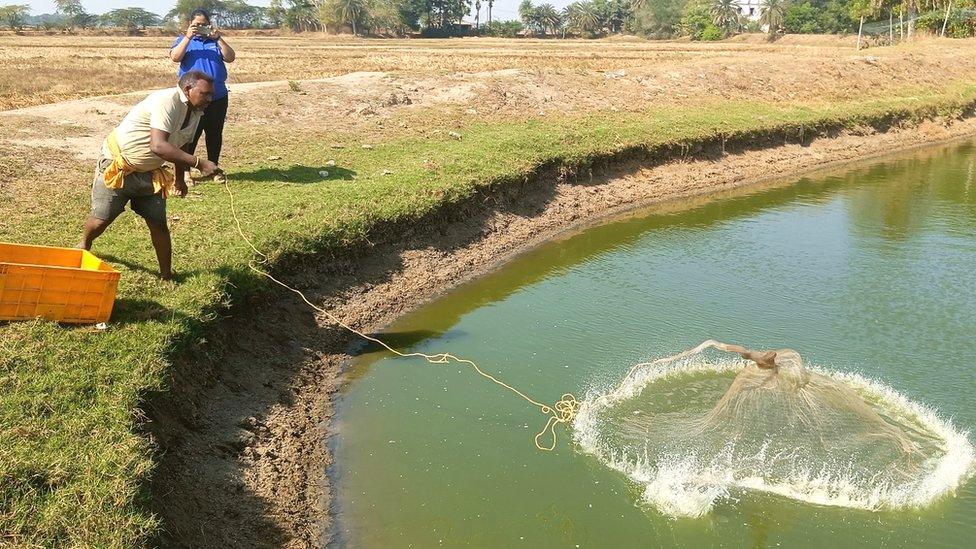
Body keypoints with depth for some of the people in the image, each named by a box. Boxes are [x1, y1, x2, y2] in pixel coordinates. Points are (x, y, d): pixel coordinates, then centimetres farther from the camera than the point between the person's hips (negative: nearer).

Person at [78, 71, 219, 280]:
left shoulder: (195, 111, -1)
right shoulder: (167, 101, -30)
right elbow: (158, 146, -42)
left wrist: (180, 179, 20)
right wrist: (199, 163, -45)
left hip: (148, 174, 7)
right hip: (116, 167, -7)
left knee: (159, 224, 0)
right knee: (100, 220, 1)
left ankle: (167, 276, 11)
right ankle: (84, 244, 35)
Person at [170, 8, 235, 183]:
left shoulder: (215, 40, 12)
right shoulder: (184, 40, 8)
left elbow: (230, 58, -3)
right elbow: (175, 57, -11)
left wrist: (218, 38, -13)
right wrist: (188, 37, -17)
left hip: (218, 97, 2)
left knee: (215, 135, 10)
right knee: (190, 135, 0)